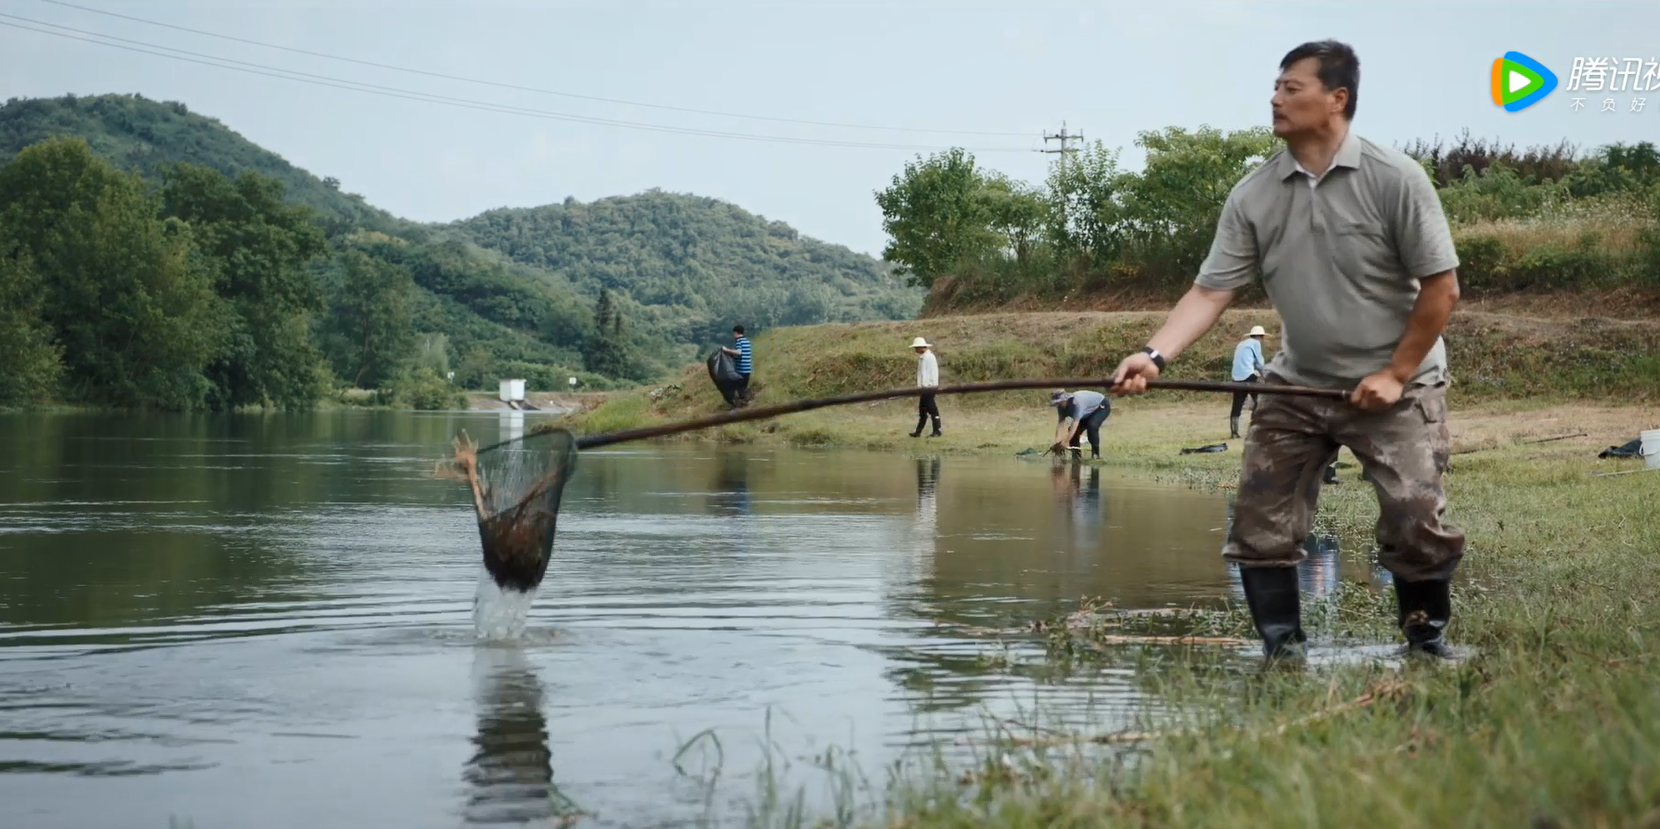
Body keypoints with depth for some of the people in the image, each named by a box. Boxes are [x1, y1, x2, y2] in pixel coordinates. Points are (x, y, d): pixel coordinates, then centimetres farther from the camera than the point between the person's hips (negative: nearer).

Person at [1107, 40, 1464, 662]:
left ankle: (1427, 640, 12)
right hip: (1297, 385, 4)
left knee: (1417, 521, -11)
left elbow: (1441, 287, -10)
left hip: (1396, 384, -4)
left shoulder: (1394, 179, -14)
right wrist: (1155, 355, -24)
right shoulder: (1252, 196, -4)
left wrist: (1396, 375, -13)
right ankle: (1283, 648, 11)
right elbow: (1211, 290, -8)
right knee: (1260, 520, -1)